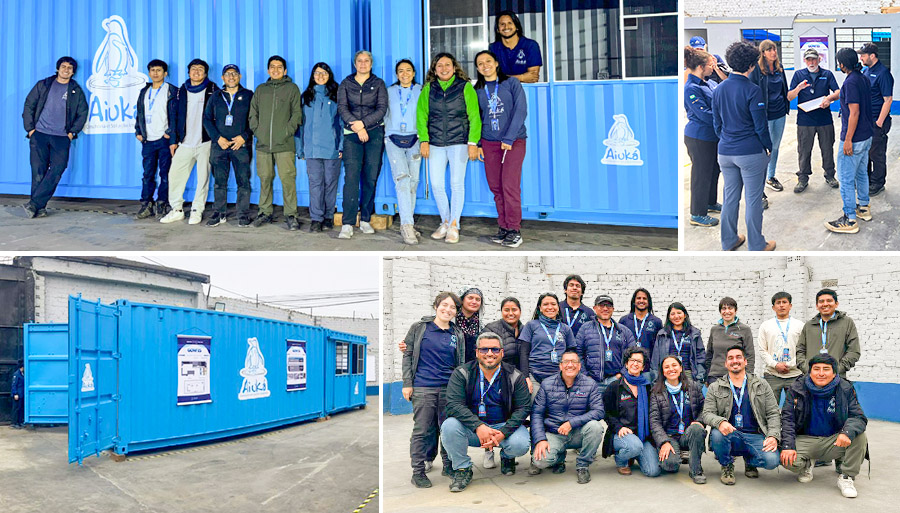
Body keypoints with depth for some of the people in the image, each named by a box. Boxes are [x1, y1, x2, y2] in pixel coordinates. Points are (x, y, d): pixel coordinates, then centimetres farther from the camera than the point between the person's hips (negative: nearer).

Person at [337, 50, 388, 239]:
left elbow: (382, 109, 0)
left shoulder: (378, 84, 11)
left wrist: (363, 123, -11)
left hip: (374, 133, 1)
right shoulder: (346, 84, 12)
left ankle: (365, 220, 9)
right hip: (352, 134, -1)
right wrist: (356, 127, -13)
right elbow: (342, 107, 0)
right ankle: (348, 224, -15)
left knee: (371, 177, 0)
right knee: (351, 177, -11)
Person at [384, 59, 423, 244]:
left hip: (414, 139, 1)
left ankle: (407, 224, 10)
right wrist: (385, 134, 6)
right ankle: (407, 225, -22)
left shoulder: (421, 91, 10)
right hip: (394, 140, -1)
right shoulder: (390, 92, 13)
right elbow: (383, 114, 16)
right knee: (402, 179, -16)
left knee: (413, 182, 0)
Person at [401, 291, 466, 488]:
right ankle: (418, 471, 8)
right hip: (423, 388, -3)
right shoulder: (419, 328, 2)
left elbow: (460, 364, 14)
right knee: (422, 430, -1)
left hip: (449, 389, 3)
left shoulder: (457, 335, 10)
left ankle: (449, 465, 23)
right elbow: (407, 355, 3)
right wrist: (407, 383, -3)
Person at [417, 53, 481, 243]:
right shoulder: (428, 90, 9)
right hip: (436, 145, 3)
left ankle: (454, 226, 3)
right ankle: (445, 222, 17)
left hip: (459, 143, -3)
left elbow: (474, 117, 1)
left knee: (457, 183, -5)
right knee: (436, 185, 1)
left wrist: (473, 142, -6)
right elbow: (421, 115, 9)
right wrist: (424, 140, -2)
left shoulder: (465, 87, 2)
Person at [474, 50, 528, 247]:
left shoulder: (511, 83, 2)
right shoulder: (477, 90, 12)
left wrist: (509, 139, -12)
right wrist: (477, 143, 5)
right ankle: (503, 227, 10)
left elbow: (521, 110, -6)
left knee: (510, 185, -12)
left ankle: (514, 230, -6)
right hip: (489, 143, 4)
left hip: (514, 141, -4)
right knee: (495, 187, 1)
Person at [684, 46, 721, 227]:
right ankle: (697, 214, 10)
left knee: (713, 170, 21)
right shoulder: (691, 88, -21)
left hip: (710, 135, 10)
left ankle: (710, 202, 40)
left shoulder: (703, 83, 8)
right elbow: (704, 114, -23)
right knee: (701, 174, 0)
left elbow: (715, 102, 20)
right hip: (698, 137, -10)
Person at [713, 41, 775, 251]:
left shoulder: (718, 90, 3)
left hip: (725, 152, 6)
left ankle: (729, 242, 26)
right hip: (751, 153, -6)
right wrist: (768, 146, 2)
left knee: (730, 197, 16)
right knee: (753, 200, 5)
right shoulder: (752, 90, -15)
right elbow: (760, 126, -12)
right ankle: (756, 246, 14)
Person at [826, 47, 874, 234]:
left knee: (846, 178, -4)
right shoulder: (863, 79, 8)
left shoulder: (851, 82, -21)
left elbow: (854, 112, -24)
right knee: (861, 172, 23)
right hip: (867, 135, 10)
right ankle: (863, 208, 36)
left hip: (854, 139, -10)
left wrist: (848, 139, -22)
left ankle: (850, 220, -1)